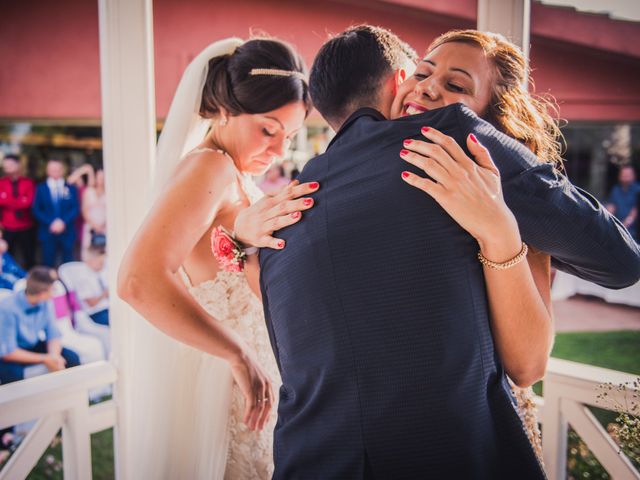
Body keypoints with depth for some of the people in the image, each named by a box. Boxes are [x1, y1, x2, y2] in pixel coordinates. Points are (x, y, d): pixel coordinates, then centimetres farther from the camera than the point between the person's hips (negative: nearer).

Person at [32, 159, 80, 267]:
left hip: (67, 232, 0)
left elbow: (75, 208, 2)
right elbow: (36, 210, 1)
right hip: (48, 232, 0)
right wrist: (51, 223, -12)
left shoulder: (71, 188, 8)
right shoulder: (40, 189, 7)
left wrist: (63, 222, -13)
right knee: (48, 264, 3)